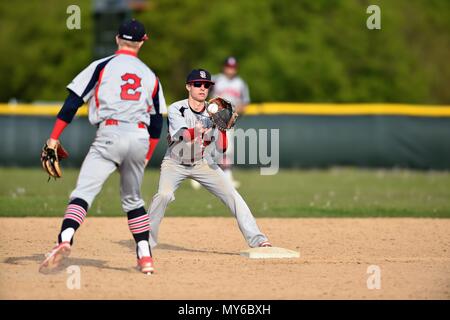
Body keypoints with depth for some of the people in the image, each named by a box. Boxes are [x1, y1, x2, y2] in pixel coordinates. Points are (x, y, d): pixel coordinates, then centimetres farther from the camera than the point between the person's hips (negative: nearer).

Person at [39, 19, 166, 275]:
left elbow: (73, 102, -1)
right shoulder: (150, 76, 17)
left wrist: (54, 138, 0)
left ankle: (65, 239, -37)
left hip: (109, 135, -4)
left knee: (84, 192, -13)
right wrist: (146, 157, 26)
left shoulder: (102, 67, 6)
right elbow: (157, 123, 18)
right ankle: (145, 258, 16)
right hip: (140, 138, 4)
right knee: (132, 199, 20)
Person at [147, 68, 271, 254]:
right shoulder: (176, 109, -18)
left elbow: (222, 148, -14)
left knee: (231, 195, -10)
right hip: (175, 163, -3)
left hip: (203, 163, 3)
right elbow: (187, 135, -35)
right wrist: (201, 130, -55)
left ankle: (257, 239, -6)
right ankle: (147, 240, -11)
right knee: (164, 194, -27)